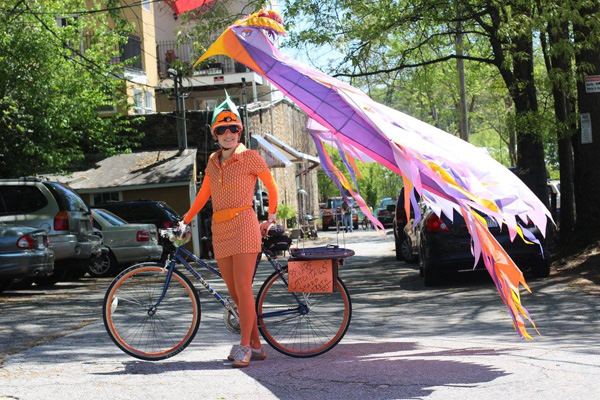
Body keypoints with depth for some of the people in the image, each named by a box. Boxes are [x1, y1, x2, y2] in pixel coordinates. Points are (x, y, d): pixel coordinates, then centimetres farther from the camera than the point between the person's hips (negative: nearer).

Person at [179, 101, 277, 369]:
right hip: (219, 230, 6)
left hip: (243, 225, -6)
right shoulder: (213, 162, 15)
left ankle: (244, 347, -10)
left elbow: (272, 188, 9)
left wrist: (271, 219, 15)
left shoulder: (250, 157, -1)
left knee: (243, 288, -12)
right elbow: (203, 194, 24)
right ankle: (256, 346, 11)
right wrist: (185, 221, 23)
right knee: (234, 293, 4)